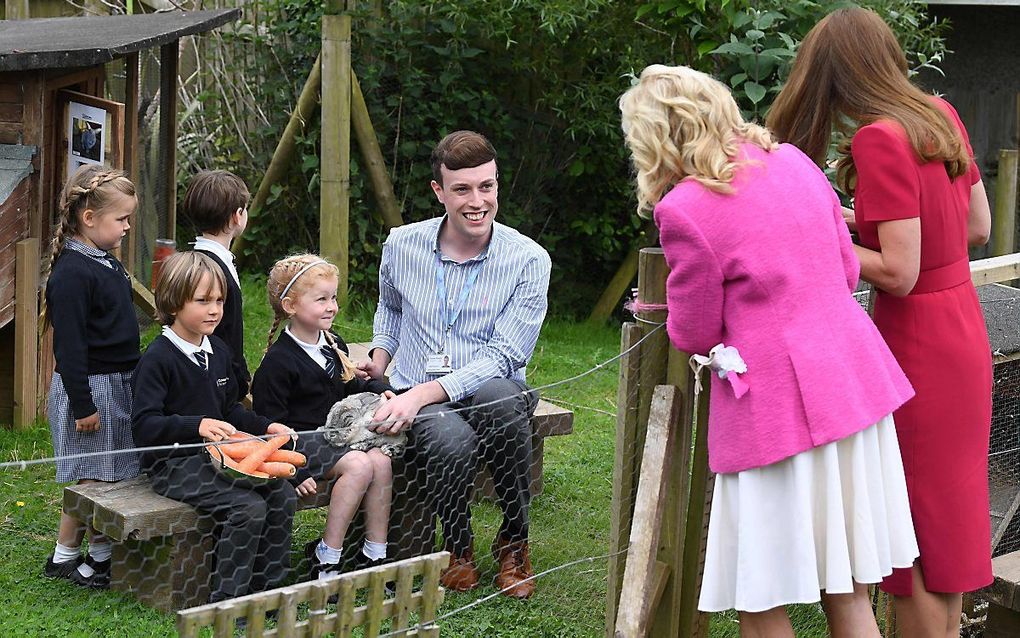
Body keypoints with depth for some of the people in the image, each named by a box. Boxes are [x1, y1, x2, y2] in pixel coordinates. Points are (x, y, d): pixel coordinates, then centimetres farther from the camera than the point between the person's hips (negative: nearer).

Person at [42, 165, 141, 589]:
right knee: (92, 478, -2)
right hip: (90, 388, -9)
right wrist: (81, 404, -20)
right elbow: (69, 345, -20)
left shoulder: (106, 264, 12)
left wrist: (133, 378, 23)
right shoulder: (72, 272, -18)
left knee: (112, 476, 12)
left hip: (119, 383, 9)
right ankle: (64, 558, 11)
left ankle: (103, 553, 21)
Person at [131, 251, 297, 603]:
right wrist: (198, 425, -34)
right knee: (249, 507, -26)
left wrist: (265, 427, 7)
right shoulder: (157, 359, -14)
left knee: (282, 496, -10)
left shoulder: (218, 351, 13)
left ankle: (266, 588, 0)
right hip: (172, 464, -8)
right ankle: (225, 601, -14)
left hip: (216, 455, 8)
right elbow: (144, 426, -21)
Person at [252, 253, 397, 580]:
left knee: (381, 459, -19)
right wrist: (295, 473, -19)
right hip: (301, 440, -7)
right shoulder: (278, 362, -13)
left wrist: (378, 390, 6)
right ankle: (326, 557, -20)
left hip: (336, 435, 7)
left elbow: (350, 386, 28)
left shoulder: (334, 346, 12)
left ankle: (375, 553, -11)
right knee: (358, 465, -28)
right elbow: (270, 423, -13)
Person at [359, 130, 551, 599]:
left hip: (491, 391, -1)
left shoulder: (528, 261, -9)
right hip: (418, 395, 1)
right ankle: (458, 547, -2)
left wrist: (425, 392, -26)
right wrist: (380, 355, 10)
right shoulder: (402, 245, 2)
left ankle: (514, 541, -14)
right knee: (452, 440, -37)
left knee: (501, 397, -40)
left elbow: (503, 358, -15)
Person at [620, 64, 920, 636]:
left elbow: (694, 334, -5)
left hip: (775, 409, -7)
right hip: (854, 383, 7)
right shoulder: (793, 161, 6)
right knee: (848, 591, 17)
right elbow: (847, 270, 14)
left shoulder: (685, 210, -15)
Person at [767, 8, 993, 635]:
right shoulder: (941, 114, 4)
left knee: (915, 536, 3)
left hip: (918, 346, -8)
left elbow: (899, 273, -22)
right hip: (964, 334, 8)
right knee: (946, 523, 19)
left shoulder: (880, 139, -19)